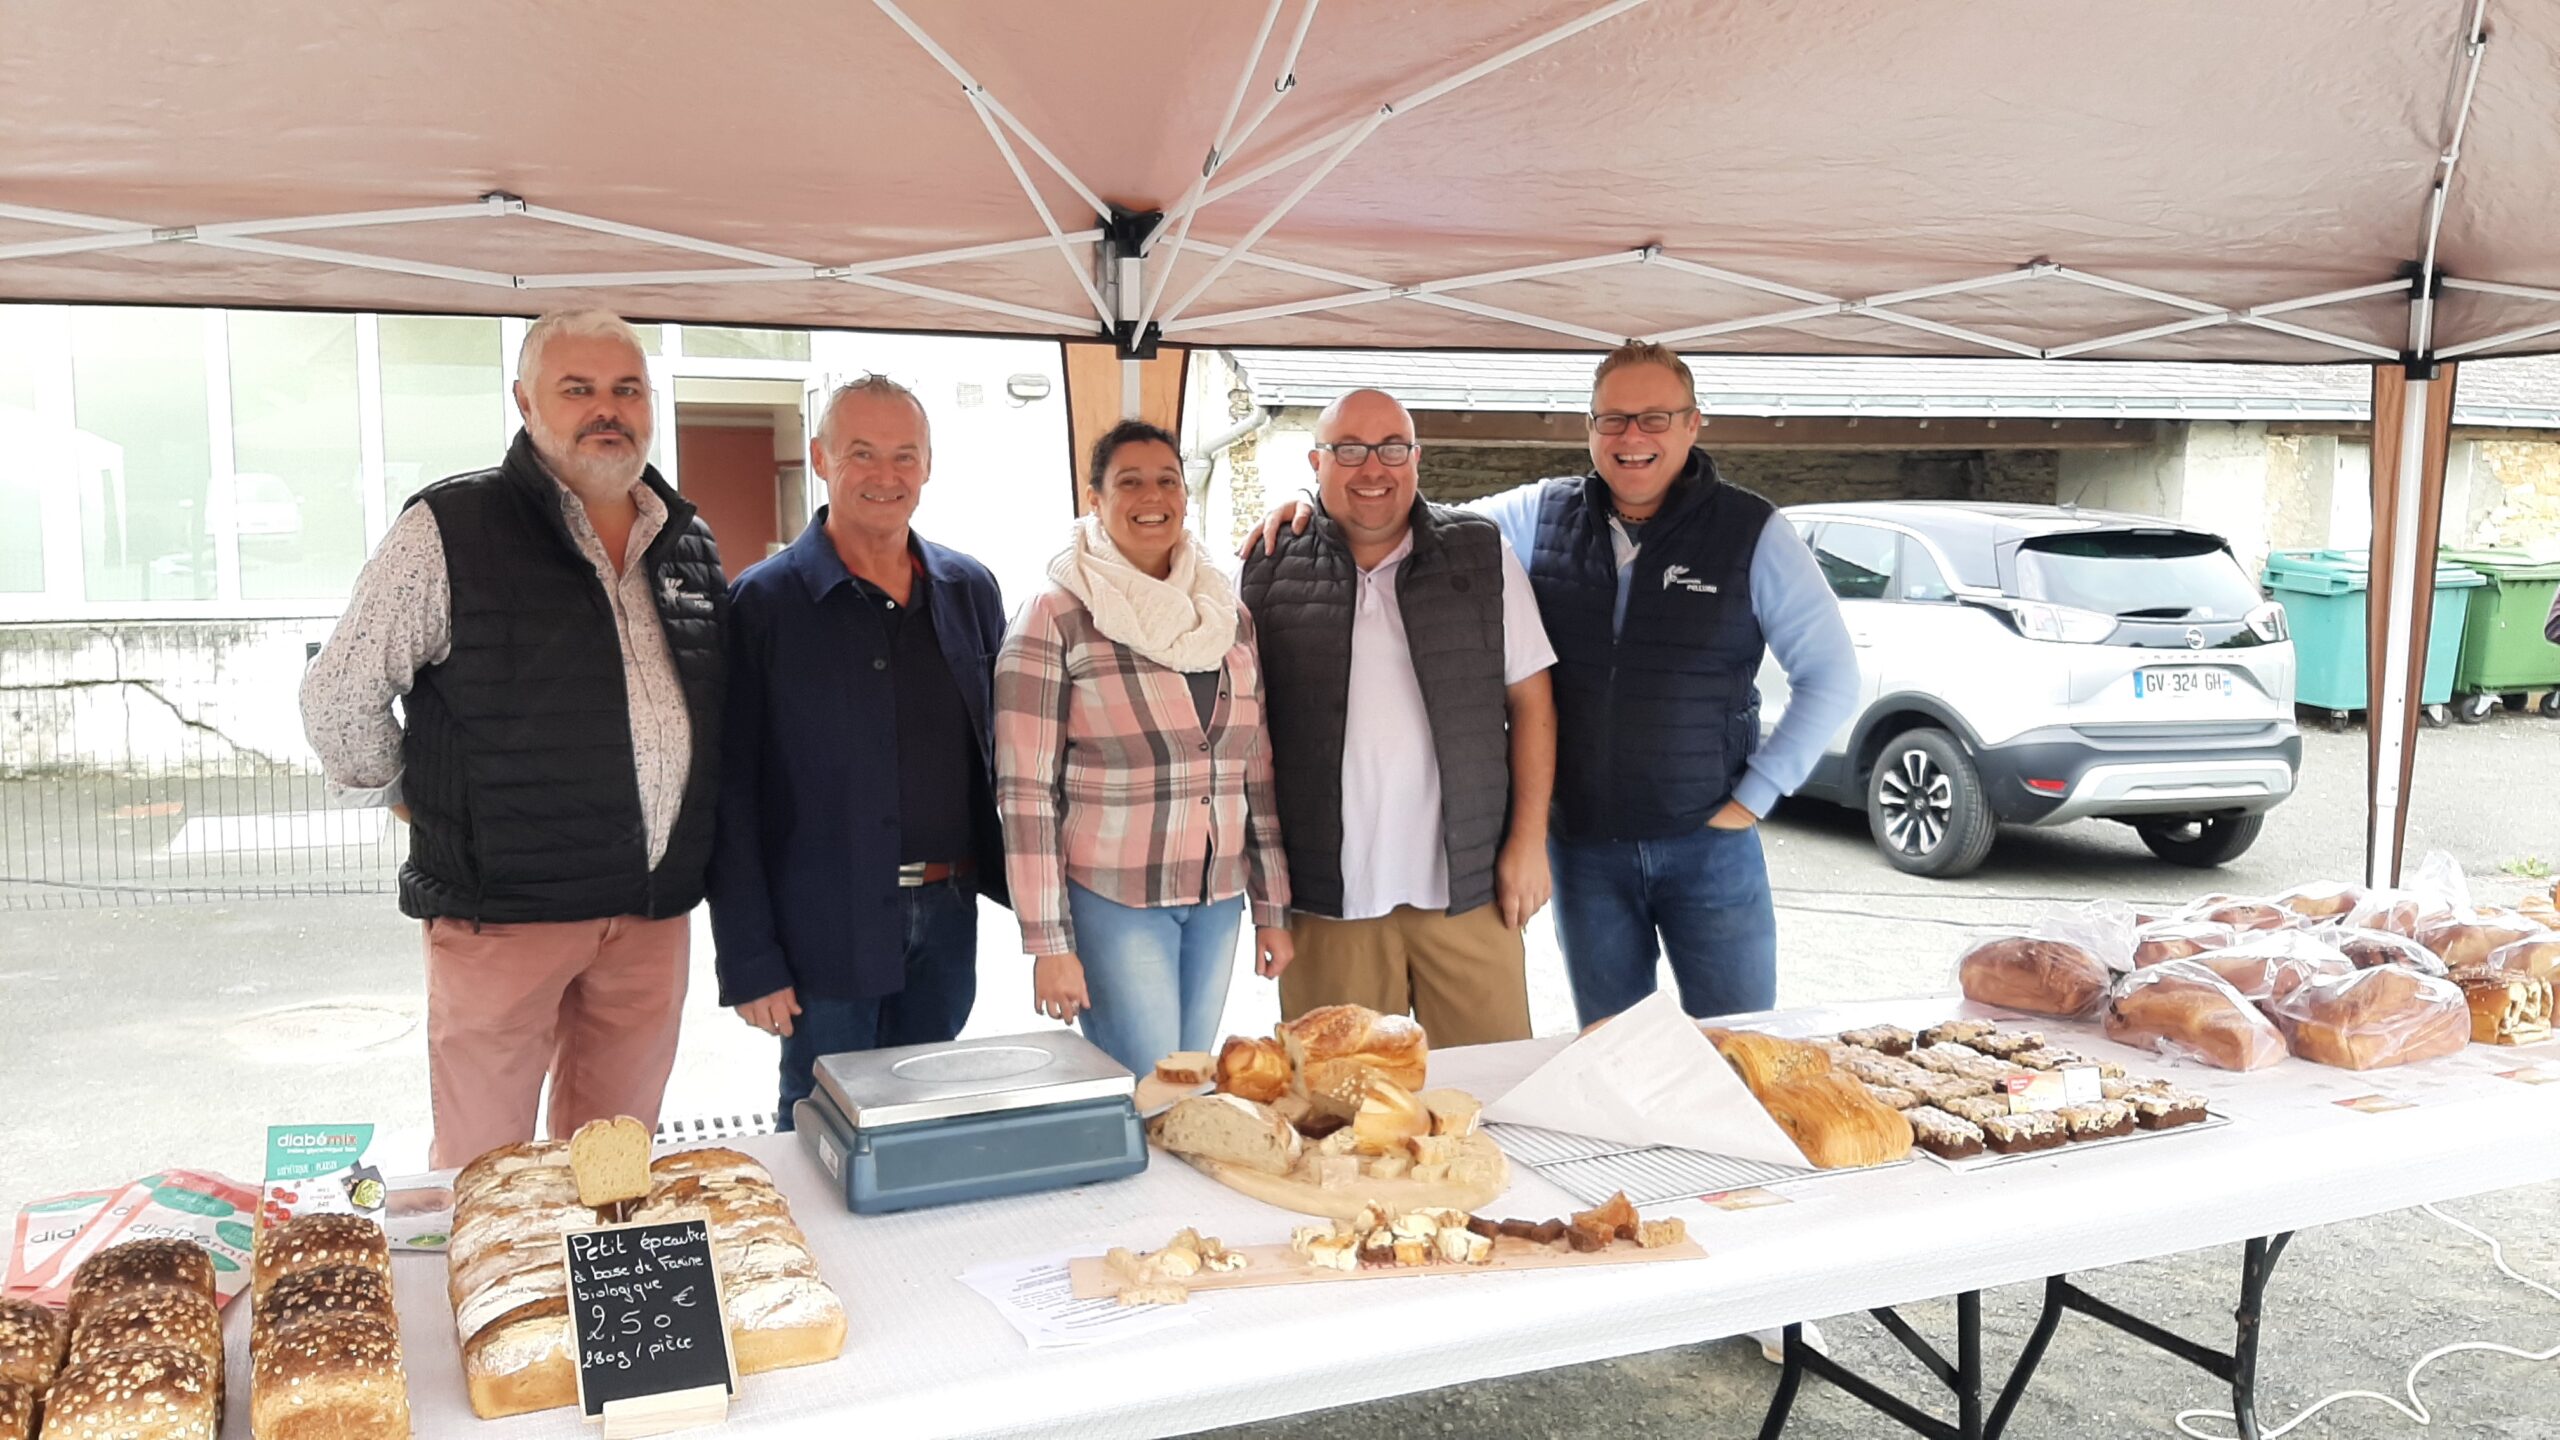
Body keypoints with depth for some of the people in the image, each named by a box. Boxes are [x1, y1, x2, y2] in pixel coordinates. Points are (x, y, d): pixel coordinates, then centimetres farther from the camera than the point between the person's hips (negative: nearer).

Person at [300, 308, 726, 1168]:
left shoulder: (688, 542, 11)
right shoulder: (450, 532, -7)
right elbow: (339, 698, -2)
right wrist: (431, 809, 4)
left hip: (653, 911, 5)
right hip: (503, 908, -4)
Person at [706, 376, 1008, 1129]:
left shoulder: (970, 589, 6)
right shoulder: (762, 603, -7)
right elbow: (732, 795, -8)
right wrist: (749, 961, -10)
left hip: (948, 918, 4)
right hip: (826, 929, -4)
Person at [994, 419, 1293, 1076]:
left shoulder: (1230, 614, 8)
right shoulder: (1055, 617, -7)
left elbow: (1258, 774, 12)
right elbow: (1027, 792, -9)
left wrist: (1273, 909, 11)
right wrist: (1048, 942, -11)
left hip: (1218, 900, 5)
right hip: (1113, 902, -5)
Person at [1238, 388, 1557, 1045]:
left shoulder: (1484, 555, 5)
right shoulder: (1271, 573, 4)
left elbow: (1530, 700, 6)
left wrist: (1529, 839, 0)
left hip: (1468, 886, 0)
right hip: (1326, 897, 0)